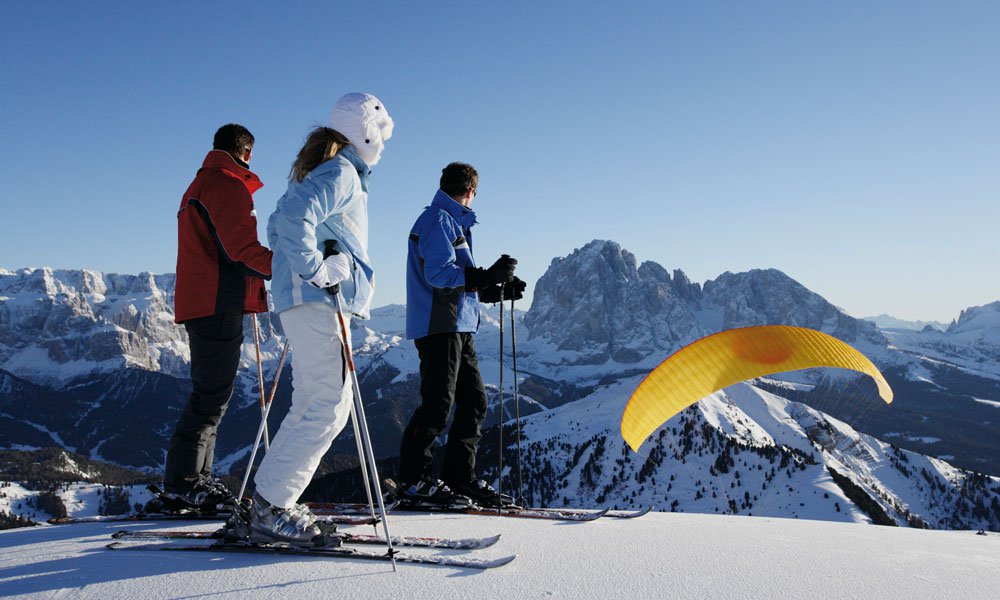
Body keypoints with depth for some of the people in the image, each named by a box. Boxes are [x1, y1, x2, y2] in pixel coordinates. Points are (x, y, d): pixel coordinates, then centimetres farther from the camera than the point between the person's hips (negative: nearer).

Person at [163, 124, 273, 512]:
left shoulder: (199, 185, 23)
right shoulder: (229, 185, -8)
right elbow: (244, 247, -18)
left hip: (199, 302, 10)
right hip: (218, 305, -10)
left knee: (208, 393, 13)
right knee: (211, 394, -8)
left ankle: (196, 481, 16)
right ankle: (181, 486, -6)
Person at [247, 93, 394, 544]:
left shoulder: (325, 172, 22)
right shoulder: (341, 174, -8)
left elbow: (278, 225, 27)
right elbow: (293, 219, -25)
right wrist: (315, 270, -21)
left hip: (304, 303, 10)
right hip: (318, 303, -10)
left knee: (316, 406, 14)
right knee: (326, 409, -9)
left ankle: (270, 499, 18)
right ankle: (271, 510, -5)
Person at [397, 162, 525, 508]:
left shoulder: (454, 222, 25)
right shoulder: (439, 219, -7)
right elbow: (438, 273, -19)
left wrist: (499, 289, 18)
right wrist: (487, 276, -22)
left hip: (458, 328, 10)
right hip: (438, 326, -10)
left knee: (474, 402, 9)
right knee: (437, 404, -9)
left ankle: (460, 478, 14)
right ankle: (413, 480, 0)